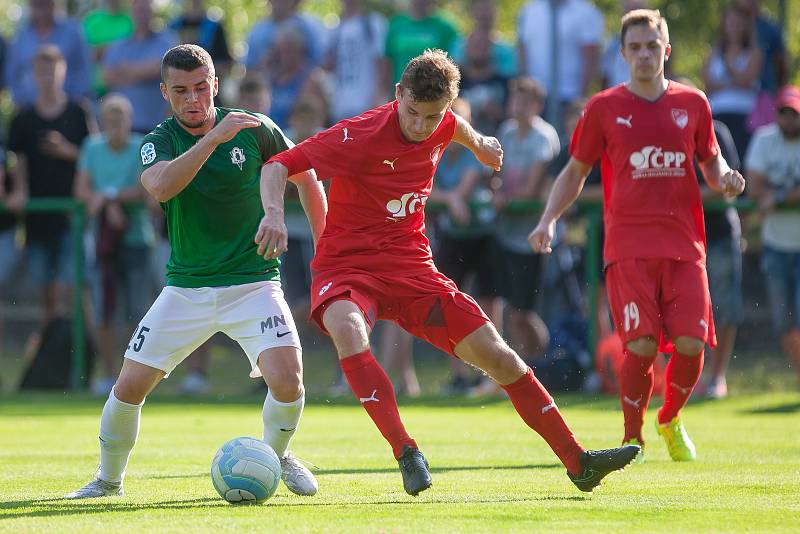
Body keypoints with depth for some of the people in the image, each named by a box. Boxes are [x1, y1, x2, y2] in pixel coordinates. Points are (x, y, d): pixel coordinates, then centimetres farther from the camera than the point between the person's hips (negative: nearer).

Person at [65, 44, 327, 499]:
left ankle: (277, 456, 10)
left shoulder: (255, 129, -4)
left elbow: (304, 176, 12)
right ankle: (109, 480, 21)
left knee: (287, 380, -20)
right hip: (186, 288, 1)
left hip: (253, 283, -1)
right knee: (130, 386, -3)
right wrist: (212, 138, -35)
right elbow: (160, 187, -27)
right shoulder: (160, 141, -4)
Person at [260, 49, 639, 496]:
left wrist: (477, 143, 45)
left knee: (496, 354, -2)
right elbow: (279, 166, -18)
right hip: (347, 266, -5)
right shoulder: (360, 136, -19)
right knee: (347, 328, -40)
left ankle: (579, 462, 7)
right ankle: (406, 453, -38)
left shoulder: (443, 126, -1)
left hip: (411, 267, 5)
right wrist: (275, 215, -36)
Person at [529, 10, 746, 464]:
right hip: (629, 247, -2)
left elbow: (712, 163, 20)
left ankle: (671, 420, 22)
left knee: (691, 344, -8)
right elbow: (575, 172, 13)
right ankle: (633, 438, 4)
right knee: (641, 345, -16)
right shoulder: (604, 108, 5)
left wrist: (725, 179, -3)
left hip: (684, 246, 2)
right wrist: (549, 219, -1)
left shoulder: (692, 103, 10)